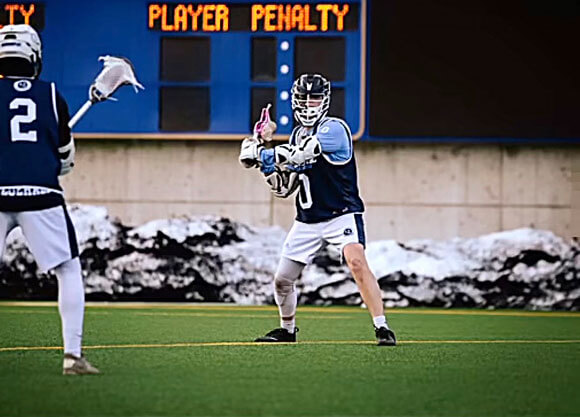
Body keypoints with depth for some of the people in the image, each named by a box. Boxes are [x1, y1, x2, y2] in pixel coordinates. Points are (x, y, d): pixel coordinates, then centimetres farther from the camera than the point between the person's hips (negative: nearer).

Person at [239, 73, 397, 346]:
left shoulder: (334, 128, -13)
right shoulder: (297, 135, 11)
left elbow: (298, 155, -27)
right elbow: (284, 188, 13)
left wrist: (260, 154, -18)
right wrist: (267, 163, -5)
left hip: (341, 214, -7)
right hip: (307, 221, 7)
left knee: (357, 262, -29)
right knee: (282, 281, 7)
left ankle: (382, 328, -27)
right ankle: (287, 330, 33)